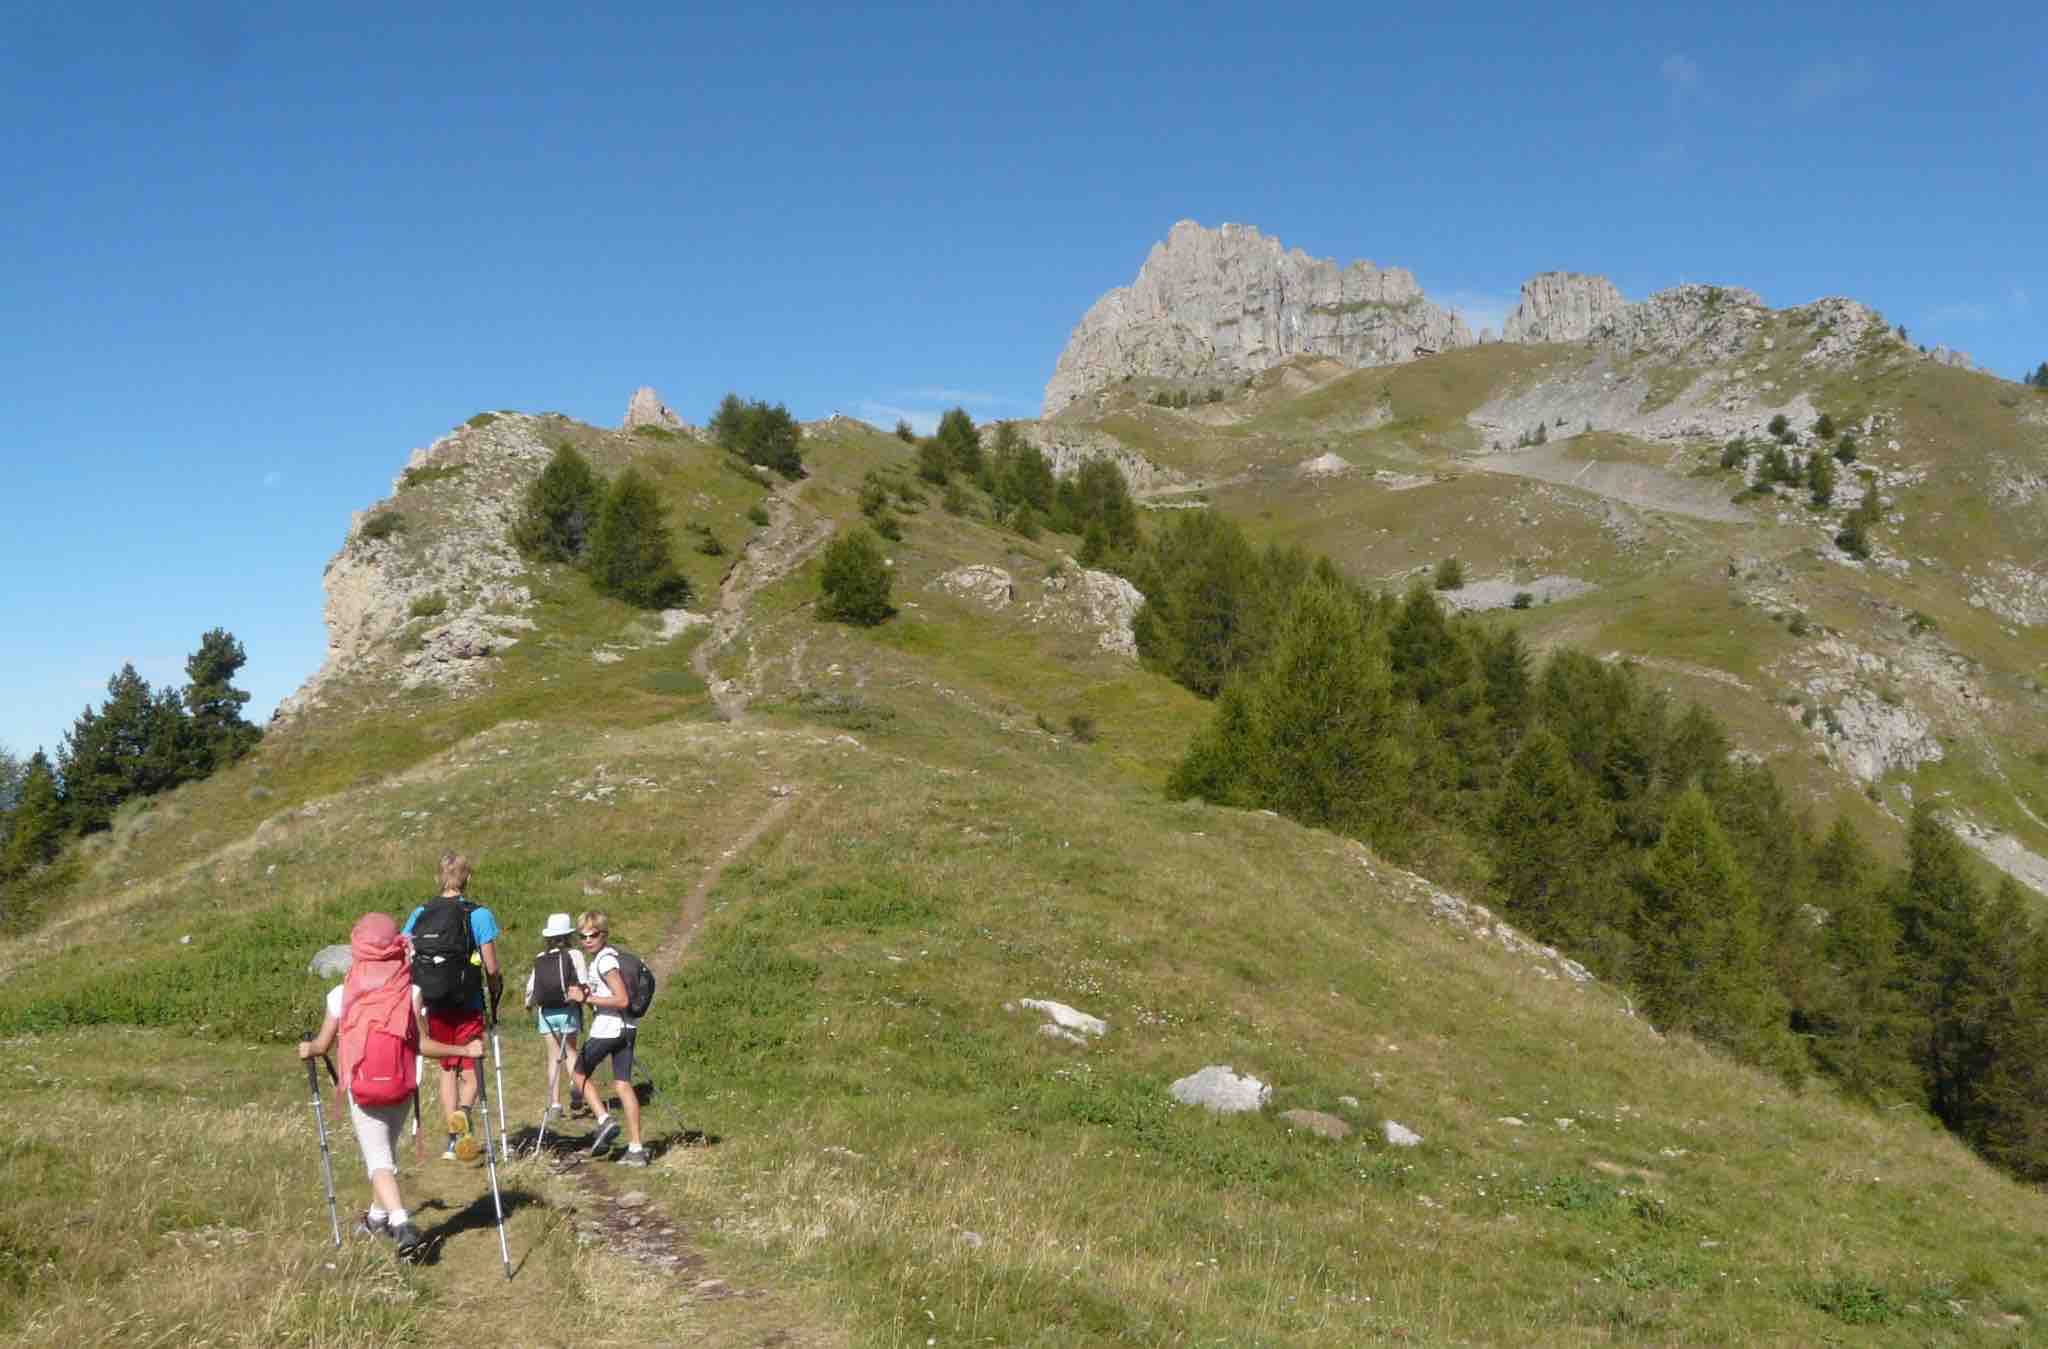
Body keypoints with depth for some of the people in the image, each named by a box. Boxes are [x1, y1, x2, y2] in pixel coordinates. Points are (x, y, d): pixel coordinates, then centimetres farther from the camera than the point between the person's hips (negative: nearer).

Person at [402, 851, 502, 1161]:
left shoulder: (420, 914, 2)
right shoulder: (480, 915, -7)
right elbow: (492, 969, -7)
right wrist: (495, 1003, 8)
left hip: (435, 1006, 3)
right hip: (469, 1005, -3)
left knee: (447, 1069, 17)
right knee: (471, 1073, 7)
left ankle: (452, 1143, 16)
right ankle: (463, 1110, -25)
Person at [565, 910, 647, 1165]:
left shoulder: (604, 960, -14)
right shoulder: (609, 956, 15)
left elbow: (622, 1000, -20)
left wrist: (586, 998, -16)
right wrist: (588, 992, 13)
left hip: (607, 1028, -9)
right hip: (626, 1028, 9)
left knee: (580, 1073, 12)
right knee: (623, 1084, 5)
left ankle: (604, 1120, 0)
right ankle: (636, 1149, 2)